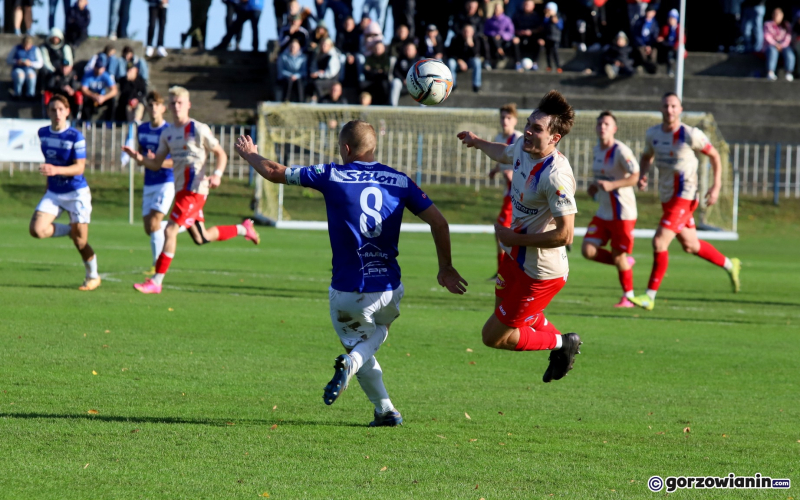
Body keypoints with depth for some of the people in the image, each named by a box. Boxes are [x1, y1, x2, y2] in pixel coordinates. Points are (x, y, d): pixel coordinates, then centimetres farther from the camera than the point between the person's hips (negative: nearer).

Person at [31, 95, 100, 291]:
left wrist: (56, 170, -35)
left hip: (76, 193, -5)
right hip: (53, 193, 5)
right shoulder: (43, 133, 2)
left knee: (80, 241, 0)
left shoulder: (75, 137, -15)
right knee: (37, 229, -16)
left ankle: (93, 277, 24)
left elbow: (79, 167, -20)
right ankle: (71, 231, 12)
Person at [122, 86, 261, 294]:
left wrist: (217, 175, -18)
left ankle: (156, 282, -11)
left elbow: (221, 154, -1)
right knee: (200, 238, 16)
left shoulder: (198, 129, -6)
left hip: (194, 189, -8)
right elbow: (156, 164, 14)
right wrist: (139, 158, -5)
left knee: (170, 230, -14)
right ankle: (243, 229, 37)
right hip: (181, 189, 8)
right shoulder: (167, 133, 13)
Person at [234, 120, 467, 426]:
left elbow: (274, 173, 6)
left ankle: (385, 410, 4)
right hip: (389, 291, 2)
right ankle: (352, 362, -4)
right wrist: (446, 268, 14)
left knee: (359, 345, 24)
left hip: (347, 292, -2)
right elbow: (438, 222, 2)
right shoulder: (399, 180, 4)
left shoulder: (331, 176, -3)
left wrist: (249, 154, 26)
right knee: (378, 332, 31)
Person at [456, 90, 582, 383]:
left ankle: (563, 344, 18)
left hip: (540, 273, -9)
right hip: (516, 259, 9)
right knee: (503, 306, 33)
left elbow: (565, 235, -33)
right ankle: (559, 342, 51)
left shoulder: (556, 176, -33)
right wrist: (477, 142, 39)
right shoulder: (523, 149, -6)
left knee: (494, 336, 0)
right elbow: (502, 153, 21)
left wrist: (515, 239, -24)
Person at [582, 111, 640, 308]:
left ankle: (628, 297, 20)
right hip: (603, 212, 8)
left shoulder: (621, 151, -15)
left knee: (618, 257, -1)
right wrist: (595, 186, 6)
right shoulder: (597, 150, 10)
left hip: (623, 214, -8)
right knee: (588, 250, -5)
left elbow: (635, 176, -22)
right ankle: (625, 262, 19)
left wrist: (611, 185, -32)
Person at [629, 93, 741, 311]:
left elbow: (714, 155, -1)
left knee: (659, 242, -17)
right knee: (690, 245, 20)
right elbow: (646, 156, 21)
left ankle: (650, 296, -11)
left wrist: (716, 186, -9)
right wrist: (642, 175, 0)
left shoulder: (691, 135, -13)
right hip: (666, 197, 7)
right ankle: (729, 265, 42)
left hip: (685, 196, -7)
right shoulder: (652, 134, 2)